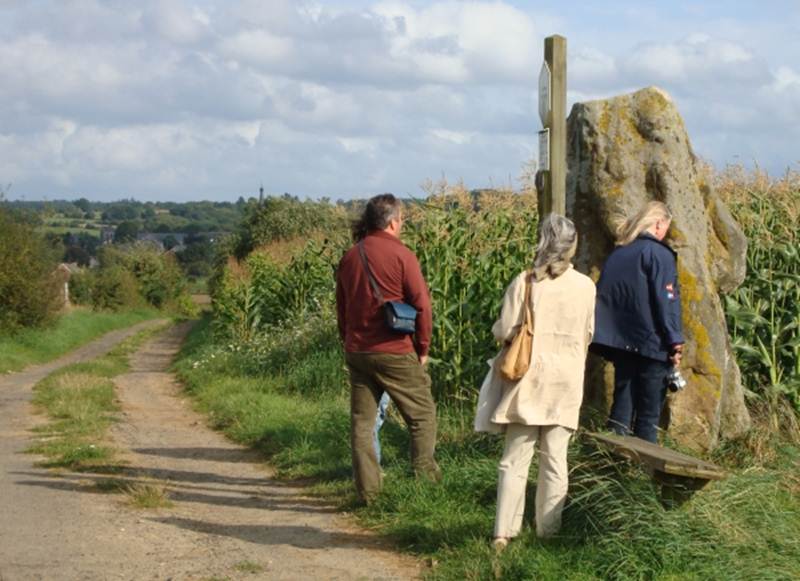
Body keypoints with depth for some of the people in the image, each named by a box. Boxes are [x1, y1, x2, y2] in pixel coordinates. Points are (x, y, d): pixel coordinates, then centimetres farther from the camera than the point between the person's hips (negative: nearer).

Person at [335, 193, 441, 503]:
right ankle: (425, 480, 8)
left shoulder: (349, 257, 8)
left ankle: (367, 490, 10)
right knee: (422, 415, 9)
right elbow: (421, 304, -11)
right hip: (394, 351, -5)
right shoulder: (400, 255, -9)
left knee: (361, 421, 10)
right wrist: (423, 347, 0)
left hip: (356, 351, 6)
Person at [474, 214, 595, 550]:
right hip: (566, 382, 2)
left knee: (515, 459, 3)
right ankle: (548, 530, 11)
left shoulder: (524, 282, -9)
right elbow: (587, 335, 9)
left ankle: (504, 532, -2)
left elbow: (504, 331, -8)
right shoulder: (585, 286, -1)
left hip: (528, 380, -1)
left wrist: (499, 331, 14)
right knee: (555, 459, 8)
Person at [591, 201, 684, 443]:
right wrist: (674, 341, -12)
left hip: (619, 341, 6)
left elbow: (604, 295, 16)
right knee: (649, 408, 0)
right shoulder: (659, 254, -8)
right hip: (650, 342, -6)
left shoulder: (617, 253, 12)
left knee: (623, 401, 12)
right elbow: (667, 301, -14)